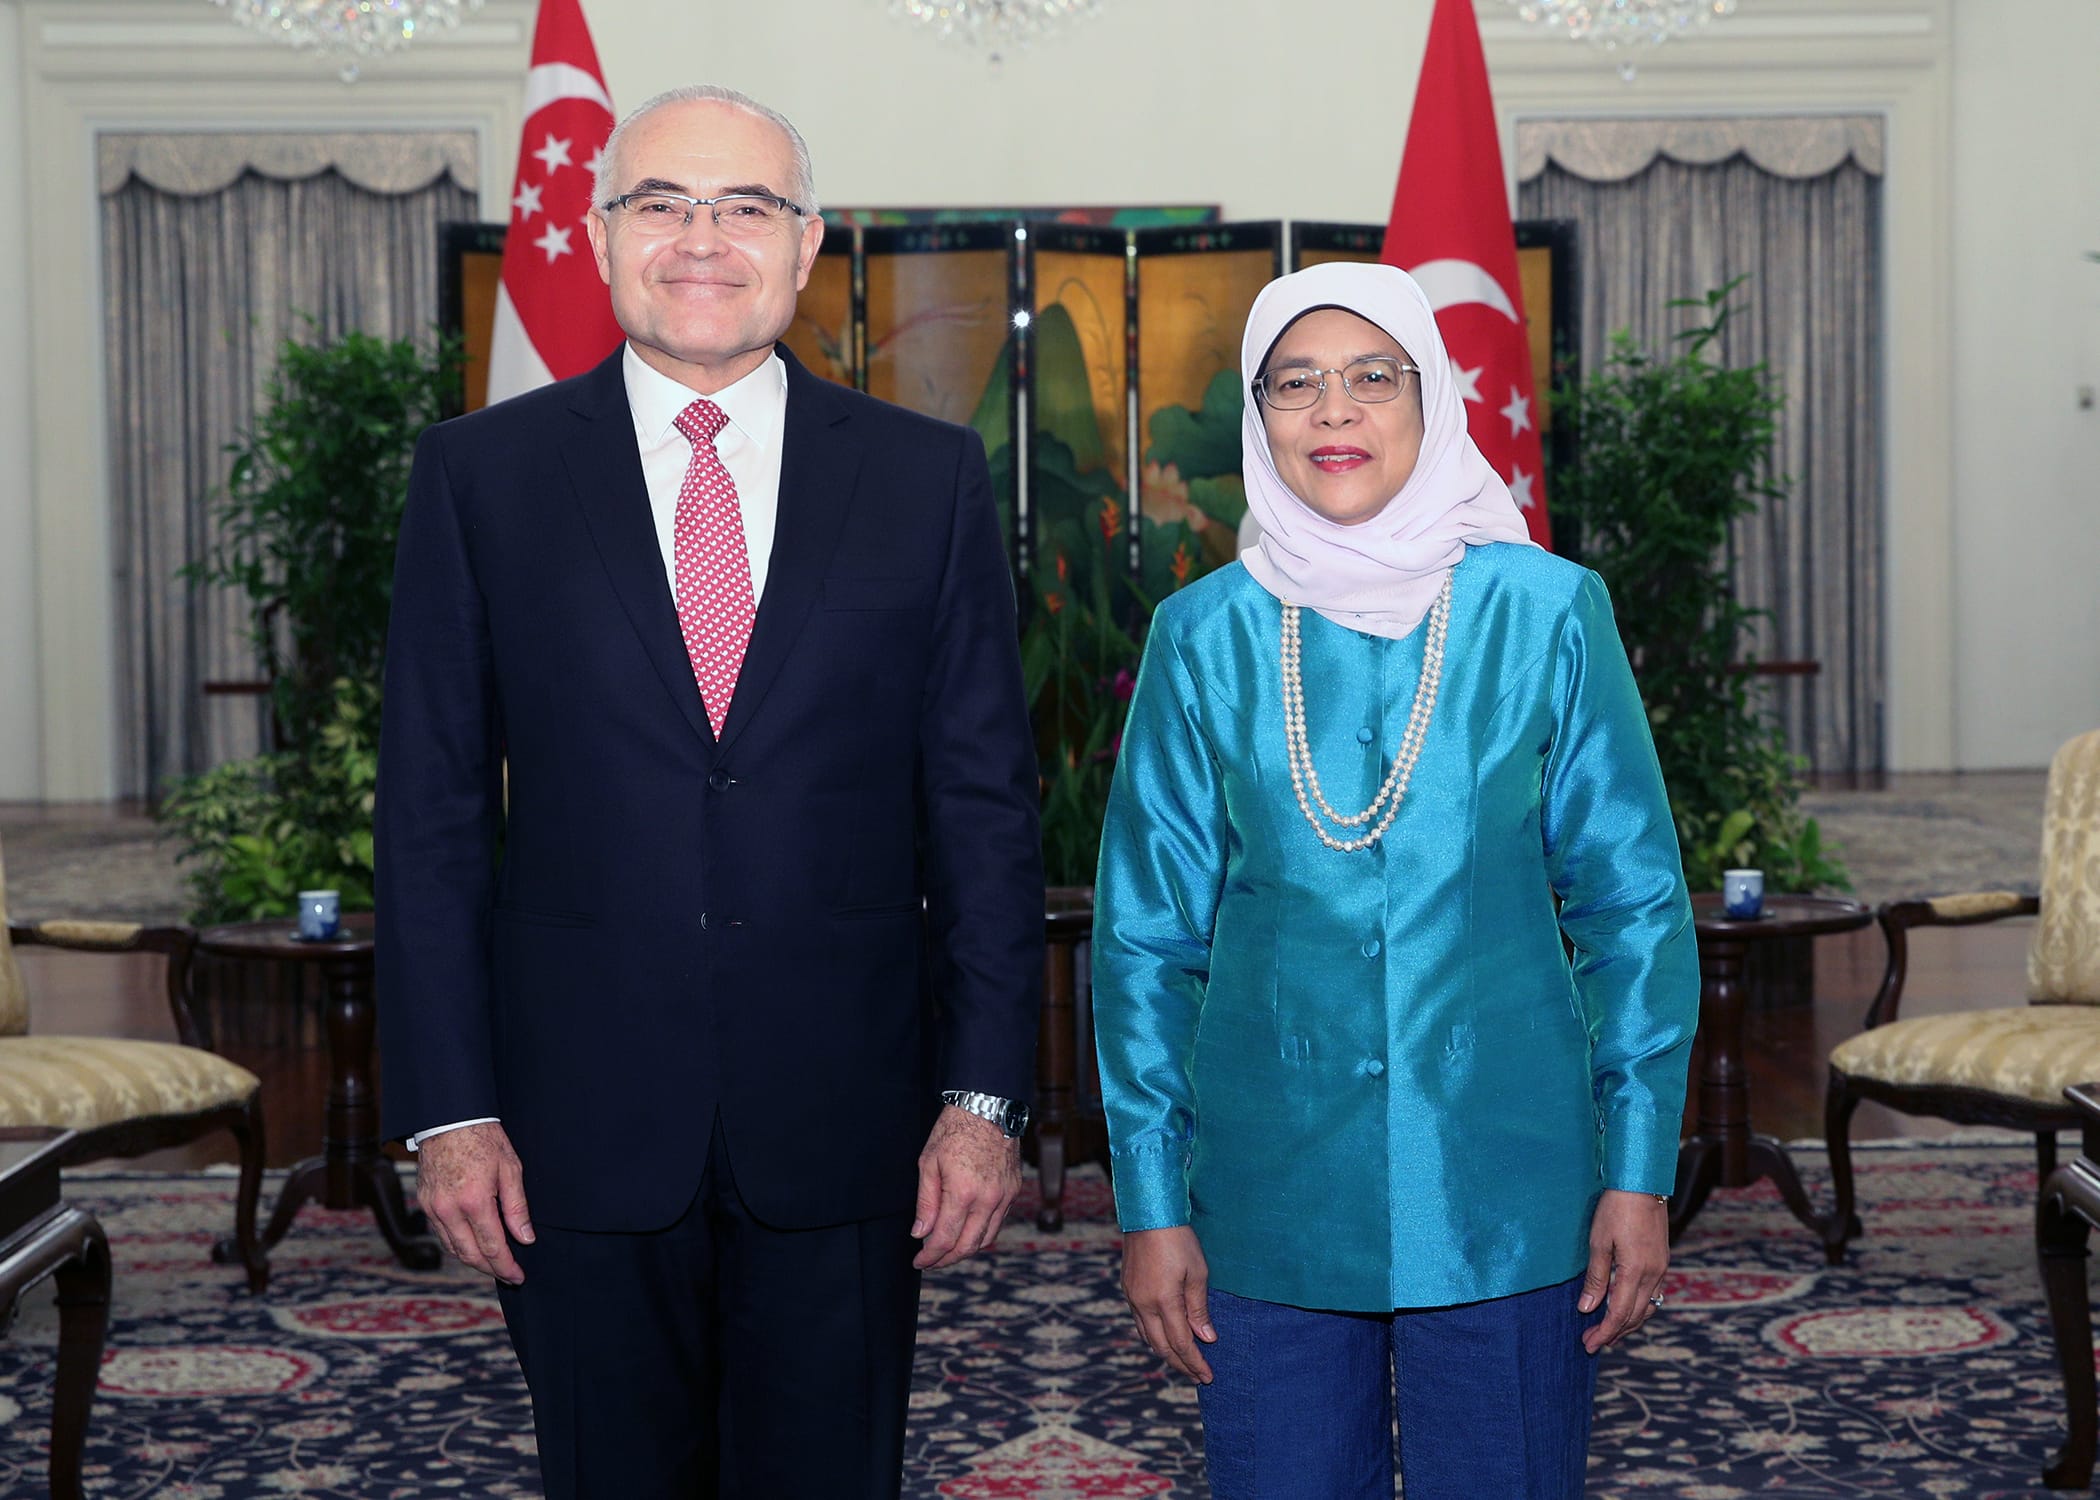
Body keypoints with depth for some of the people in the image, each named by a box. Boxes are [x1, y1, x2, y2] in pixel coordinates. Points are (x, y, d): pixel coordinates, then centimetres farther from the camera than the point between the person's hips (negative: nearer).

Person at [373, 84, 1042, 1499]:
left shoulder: (929, 478, 4)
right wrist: (448, 1109, -3)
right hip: (583, 1129, 0)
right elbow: (434, 814, 2)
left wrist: (987, 1096, -2)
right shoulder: (483, 473, 3)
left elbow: (986, 808, 3)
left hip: (843, 1126, 0)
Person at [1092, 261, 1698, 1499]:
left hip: (1506, 1196, -1)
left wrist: (1642, 1175, -3)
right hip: (1271, 1202, 1)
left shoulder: (1549, 613, -1)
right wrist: (1152, 1205, 2)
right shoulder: (1207, 635, 2)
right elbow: (1146, 932, 6)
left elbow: (1635, 907, 2)